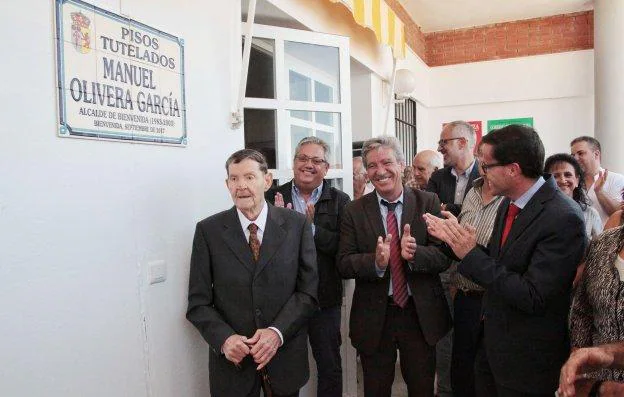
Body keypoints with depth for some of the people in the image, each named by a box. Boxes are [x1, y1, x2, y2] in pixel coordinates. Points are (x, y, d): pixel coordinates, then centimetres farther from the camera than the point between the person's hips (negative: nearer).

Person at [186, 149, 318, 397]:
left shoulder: (297, 224, -4)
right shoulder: (208, 230, -4)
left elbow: (309, 290, -4)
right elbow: (198, 302, -3)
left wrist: (277, 332, -15)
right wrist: (224, 338, -17)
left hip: (285, 355, 1)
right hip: (232, 358, 0)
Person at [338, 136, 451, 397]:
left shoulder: (428, 203, -4)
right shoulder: (354, 211, -4)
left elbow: (444, 257, -9)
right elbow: (343, 264, -8)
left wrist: (415, 253, -30)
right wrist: (376, 261, -27)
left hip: (421, 314, 0)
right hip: (373, 317, 1)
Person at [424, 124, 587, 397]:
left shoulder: (563, 218, -24)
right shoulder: (509, 203, 2)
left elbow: (533, 297, -26)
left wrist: (471, 255, -26)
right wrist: (455, 238, -4)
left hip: (526, 358, -7)